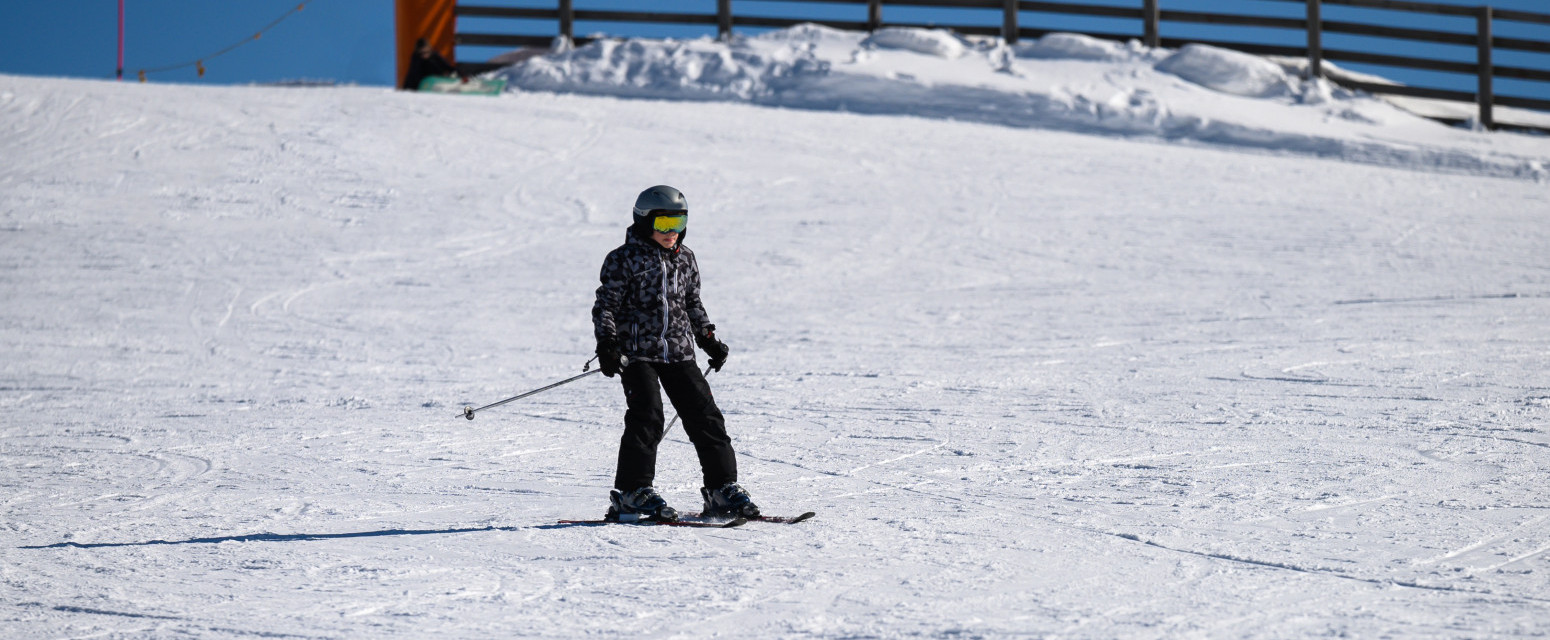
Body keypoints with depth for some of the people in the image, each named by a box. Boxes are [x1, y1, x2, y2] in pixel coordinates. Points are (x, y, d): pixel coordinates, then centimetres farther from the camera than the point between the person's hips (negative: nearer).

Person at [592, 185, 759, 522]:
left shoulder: (686, 259, 13)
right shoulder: (624, 260, -3)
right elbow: (606, 305, -3)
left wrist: (709, 339, 18)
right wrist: (606, 343, -15)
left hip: (679, 352, 5)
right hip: (637, 353, -5)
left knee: (705, 417, 0)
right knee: (646, 418, -17)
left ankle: (723, 488, 5)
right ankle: (632, 493, -12)